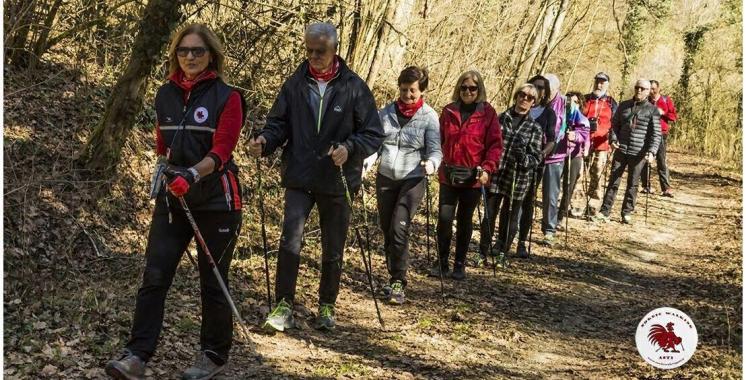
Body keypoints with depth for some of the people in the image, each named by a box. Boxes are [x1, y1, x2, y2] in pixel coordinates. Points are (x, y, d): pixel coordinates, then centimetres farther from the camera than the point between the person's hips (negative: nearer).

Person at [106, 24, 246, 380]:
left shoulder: (227, 97, -7)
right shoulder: (165, 94, 9)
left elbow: (221, 151, -17)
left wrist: (193, 174, -33)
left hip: (216, 200, -4)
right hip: (171, 198, 4)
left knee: (212, 281, 6)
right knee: (154, 277, -4)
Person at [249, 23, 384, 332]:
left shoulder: (354, 87, -4)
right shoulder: (295, 84, 2)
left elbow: (374, 134, -3)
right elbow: (279, 123, 5)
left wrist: (350, 148, -22)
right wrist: (265, 141, -17)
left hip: (338, 182, 0)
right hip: (299, 178, 1)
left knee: (333, 250, 11)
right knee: (290, 239, -13)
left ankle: (327, 306, 27)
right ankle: (284, 306, -4)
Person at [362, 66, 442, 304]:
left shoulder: (429, 117, -5)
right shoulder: (386, 112, 5)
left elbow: (435, 150, -8)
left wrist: (431, 163, -31)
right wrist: (365, 162, -12)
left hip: (412, 180, -4)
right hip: (385, 178, 4)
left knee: (399, 229, -15)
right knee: (387, 231, 10)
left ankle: (398, 283, -9)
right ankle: (393, 276, 26)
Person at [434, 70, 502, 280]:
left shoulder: (487, 112, -2)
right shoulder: (449, 111, 6)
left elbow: (495, 144, -5)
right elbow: (439, 139, 11)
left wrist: (487, 168, -16)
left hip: (473, 176, -2)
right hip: (448, 174, 2)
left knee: (464, 220, 9)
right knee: (444, 218, -3)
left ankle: (460, 264, 20)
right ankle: (442, 261, 11)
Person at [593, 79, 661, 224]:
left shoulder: (652, 110, -1)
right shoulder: (624, 105, 9)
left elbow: (656, 134, -4)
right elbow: (615, 124, 14)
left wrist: (652, 151, -17)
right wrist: (613, 138, -5)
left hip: (639, 153, -2)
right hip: (621, 150, 2)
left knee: (633, 184, 6)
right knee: (613, 182, 3)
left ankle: (627, 213, 15)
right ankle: (604, 211, 5)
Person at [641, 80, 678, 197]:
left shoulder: (666, 100, 4)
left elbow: (674, 116, 2)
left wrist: (662, 113, -12)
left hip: (661, 135, -2)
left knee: (662, 162, -3)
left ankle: (666, 188, -4)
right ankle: (646, 186, 13)